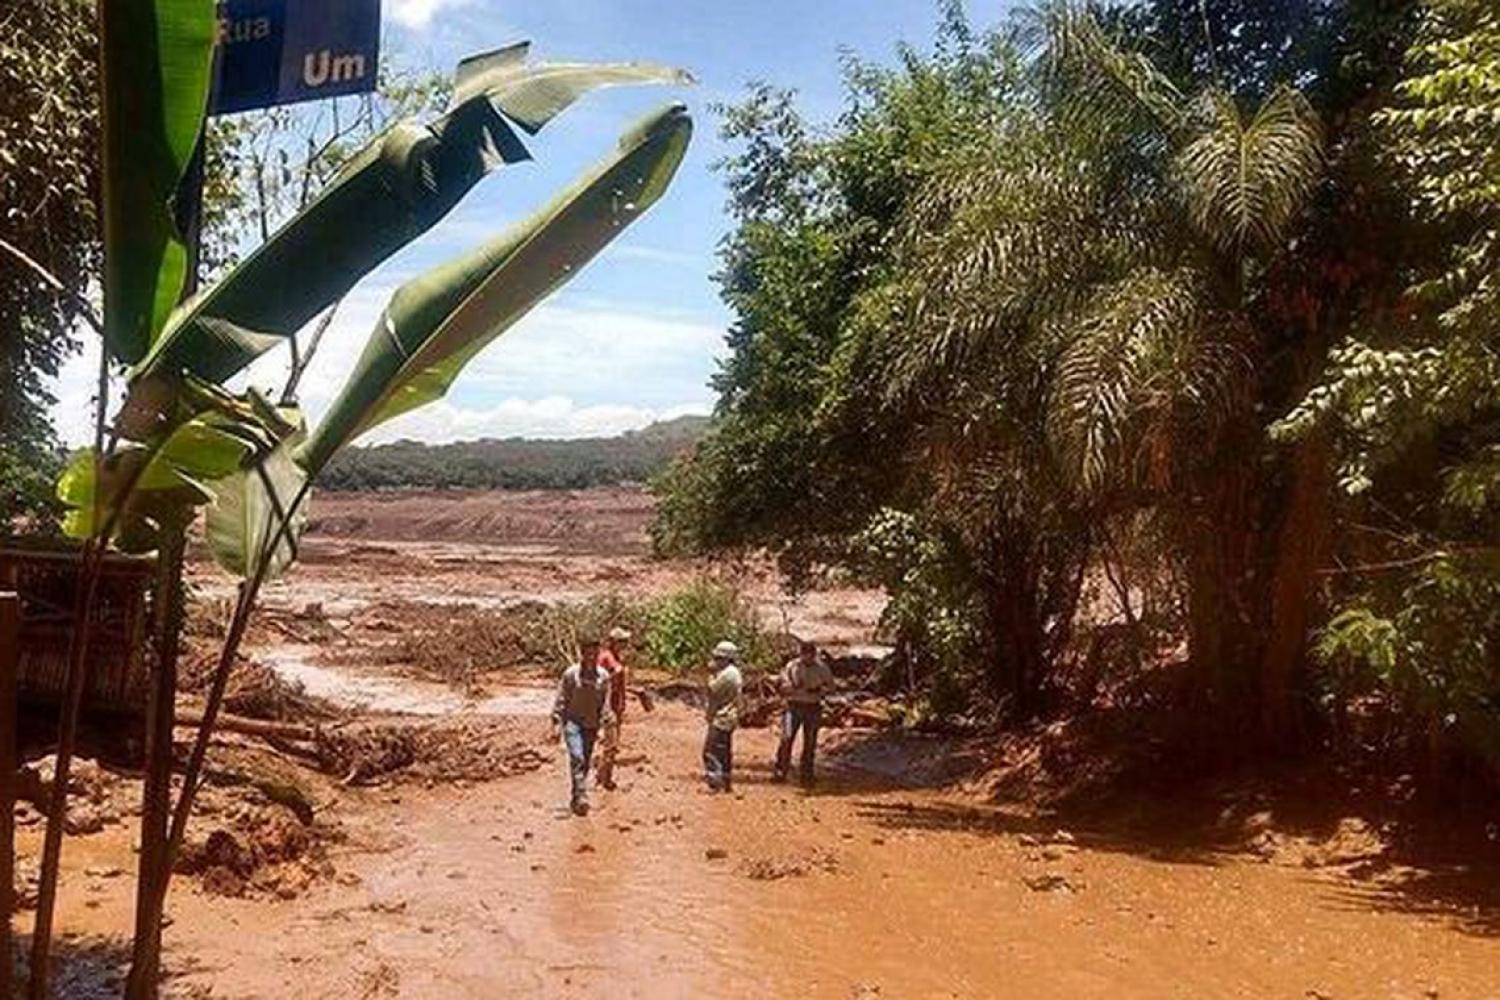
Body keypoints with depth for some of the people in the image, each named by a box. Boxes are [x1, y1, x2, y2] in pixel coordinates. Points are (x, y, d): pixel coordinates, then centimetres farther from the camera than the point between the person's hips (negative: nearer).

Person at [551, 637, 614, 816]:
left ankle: (575, 799, 24)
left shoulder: (603, 677, 1)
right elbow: (561, 700, -3)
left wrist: (605, 726, 1)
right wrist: (556, 724, -7)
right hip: (572, 722, -3)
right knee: (577, 758, -20)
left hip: (591, 726, 4)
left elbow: (605, 704, 6)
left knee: (585, 762, 9)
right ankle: (581, 797, -23)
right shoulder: (570, 674, -7)